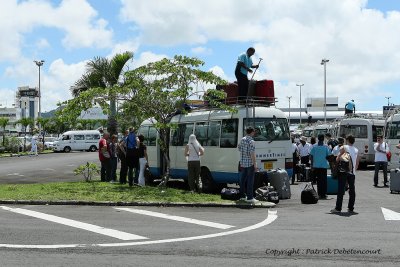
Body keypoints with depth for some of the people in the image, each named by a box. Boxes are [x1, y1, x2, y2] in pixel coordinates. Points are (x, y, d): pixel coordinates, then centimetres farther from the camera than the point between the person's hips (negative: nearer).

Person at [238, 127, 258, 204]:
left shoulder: (242, 140, 8)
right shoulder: (251, 141, -16)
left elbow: (239, 149, 18)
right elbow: (252, 154, -20)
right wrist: (255, 164, -16)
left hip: (243, 163, 8)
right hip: (250, 163, -8)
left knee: (243, 179, 14)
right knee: (250, 180, -4)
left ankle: (242, 196, 20)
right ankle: (249, 198, -4)